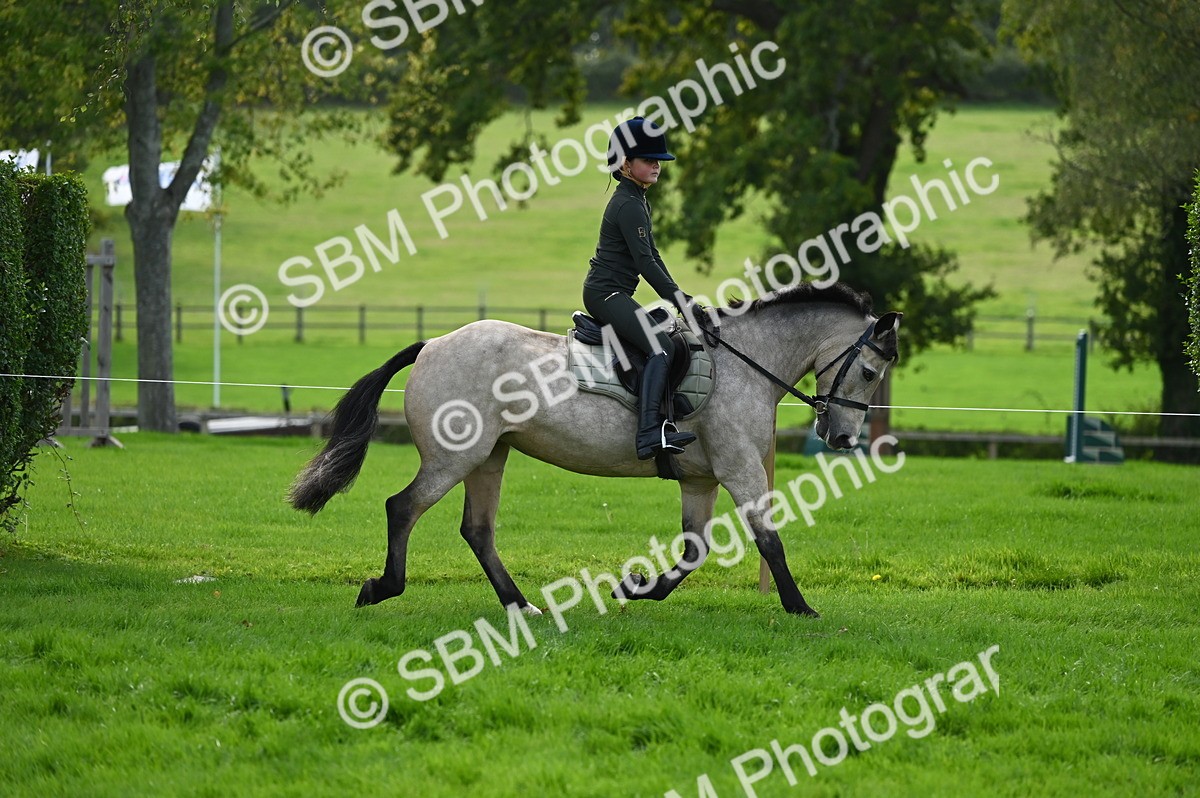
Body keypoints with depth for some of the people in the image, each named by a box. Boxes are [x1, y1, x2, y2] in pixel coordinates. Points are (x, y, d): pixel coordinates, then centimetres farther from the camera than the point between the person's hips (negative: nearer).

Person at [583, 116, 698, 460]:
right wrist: (680, 301, -19)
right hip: (606, 293, -11)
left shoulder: (637, 201, 18)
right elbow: (645, 262, -20)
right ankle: (648, 434, -38)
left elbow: (652, 256, 21)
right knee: (661, 347, -25)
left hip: (614, 295, 11)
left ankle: (660, 423, 14)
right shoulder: (628, 205, -14)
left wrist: (678, 297, 13)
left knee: (669, 341, 17)